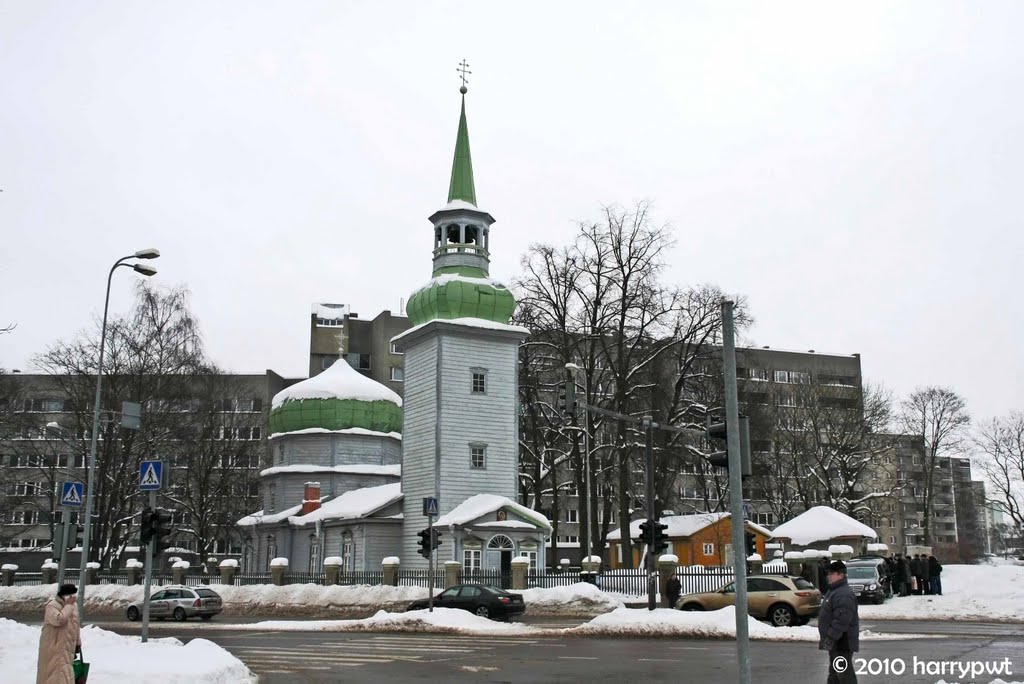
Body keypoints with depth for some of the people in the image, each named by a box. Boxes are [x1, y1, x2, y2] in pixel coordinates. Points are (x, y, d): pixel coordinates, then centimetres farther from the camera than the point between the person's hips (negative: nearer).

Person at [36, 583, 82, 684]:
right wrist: (69, 606, -26)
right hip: (53, 647, -8)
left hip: (68, 647, 8)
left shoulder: (73, 607, 11)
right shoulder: (52, 606, -15)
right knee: (56, 674, -13)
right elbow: (59, 620, -33)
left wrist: (78, 643, 19)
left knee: (65, 674, 12)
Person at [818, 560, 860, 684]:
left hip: (842, 642, -11)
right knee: (834, 674, 17)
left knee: (844, 673, -8)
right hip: (836, 642, 11)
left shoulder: (844, 594, -21)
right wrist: (829, 638, 23)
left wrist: (831, 637, -27)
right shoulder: (834, 591, 15)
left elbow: (841, 620, -29)